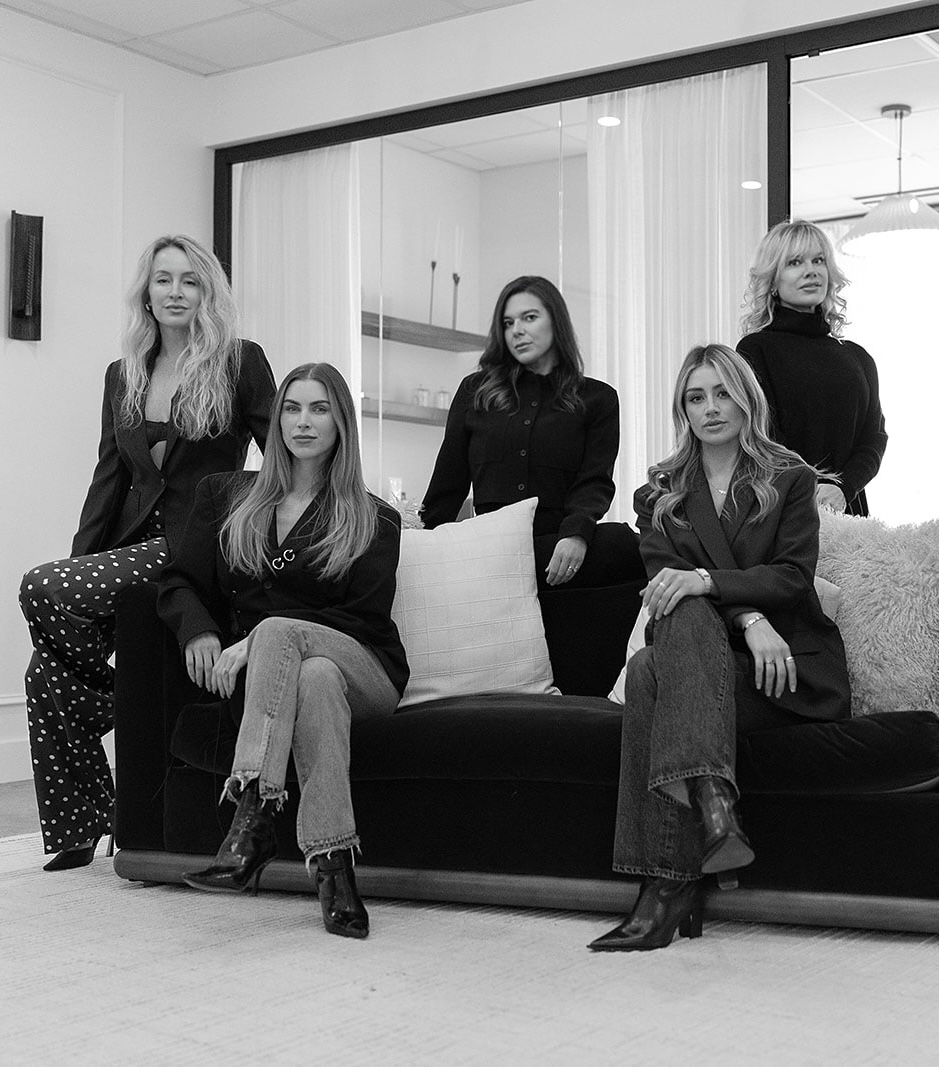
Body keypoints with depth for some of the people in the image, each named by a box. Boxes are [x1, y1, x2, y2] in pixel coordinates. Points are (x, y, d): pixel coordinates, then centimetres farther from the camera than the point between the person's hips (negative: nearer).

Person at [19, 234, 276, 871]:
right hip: (135, 544, 6)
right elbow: (109, 479, 14)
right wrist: (79, 559, 5)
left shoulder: (241, 364, 0)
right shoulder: (122, 376, 15)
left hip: (200, 548, -6)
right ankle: (76, 832, 3)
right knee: (46, 672, -10)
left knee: (44, 590, -26)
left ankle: (121, 694, -1)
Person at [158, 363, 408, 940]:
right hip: (256, 672, 2)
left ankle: (253, 822, -47)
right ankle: (333, 867, -46)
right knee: (317, 678, -36)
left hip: (363, 670, -1)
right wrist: (200, 632, -12)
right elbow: (181, 584, 13)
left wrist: (256, 641, -16)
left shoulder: (374, 521, 9)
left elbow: (363, 619, -4)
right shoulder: (226, 496, 18)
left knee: (276, 629, -35)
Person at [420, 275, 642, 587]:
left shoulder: (597, 398, 16)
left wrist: (577, 533, -19)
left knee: (626, 543, -34)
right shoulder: (474, 391, 22)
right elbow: (448, 483, 22)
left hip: (558, 547, 0)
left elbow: (595, 482, 1)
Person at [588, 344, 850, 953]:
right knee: (686, 618, -33)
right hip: (704, 649, 3)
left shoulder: (791, 479, 11)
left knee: (651, 675, -30)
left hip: (791, 660, -3)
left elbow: (794, 575, -5)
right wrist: (746, 618, -19)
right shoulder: (660, 495, 16)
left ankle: (671, 885, -39)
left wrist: (706, 580, -23)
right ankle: (712, 804, -46)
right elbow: (666, 579, -1)